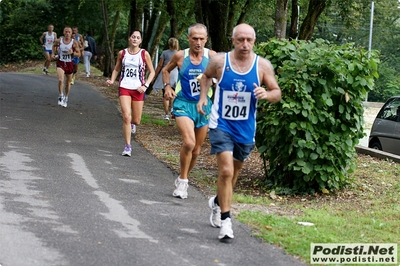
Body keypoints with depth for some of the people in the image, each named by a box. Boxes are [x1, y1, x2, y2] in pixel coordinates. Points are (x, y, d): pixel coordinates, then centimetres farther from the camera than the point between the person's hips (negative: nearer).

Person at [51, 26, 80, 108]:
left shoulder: (74, 42, -10)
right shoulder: (59, 40, -8)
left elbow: (78, 53, -4)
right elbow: (54, 46, 16)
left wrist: (72, 53, -23)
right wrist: (53, 54, 4)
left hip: (69, 63, 1)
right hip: (60, 62, -1)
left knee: (68, 82, 14)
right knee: (60, 80, -22)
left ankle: (66, 98, 33)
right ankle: (61, 96, -3)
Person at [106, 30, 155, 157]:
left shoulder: (144, 54, 0)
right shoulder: (122, 53, 4)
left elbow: (152, 72, 4)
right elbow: (116, 69, 15)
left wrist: (145, 86, -9)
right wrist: (112, 80, -3)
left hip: (138, 89, 0)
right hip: (124, 88, 0)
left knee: (136, 121, 5)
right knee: (126, 116, -16)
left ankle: (132, 123, 46)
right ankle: (127, 146, -7)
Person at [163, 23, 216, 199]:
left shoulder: (212, 56, -5)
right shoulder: (180, 56, -4)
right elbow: (166, 70, 14)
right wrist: (167, 87, -1)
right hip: (183, 104, -2)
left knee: (196, 150, 12)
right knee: (189, 142, -24)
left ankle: (182, 179, 34)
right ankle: (182, 181, -7)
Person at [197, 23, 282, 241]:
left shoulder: (262, 65, -6)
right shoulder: (219, 61, -7)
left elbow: (277, 92, -1)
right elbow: (206, 76, 15)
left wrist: (267, 94, -22)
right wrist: (203, 97, 2)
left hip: (245, 129, 3)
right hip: (221, 125, -3)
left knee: (234, 171, 19)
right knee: (226, 170, -16)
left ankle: (217, 202, 46)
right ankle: (225, 220, -9)